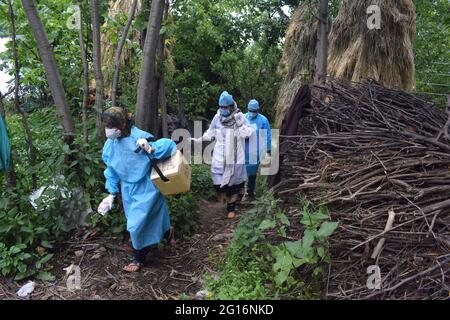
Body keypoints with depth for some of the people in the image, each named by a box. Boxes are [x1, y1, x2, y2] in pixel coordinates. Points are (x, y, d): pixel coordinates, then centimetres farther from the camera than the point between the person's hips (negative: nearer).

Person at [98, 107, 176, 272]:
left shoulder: (139, 138, -25)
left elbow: (169, 144, -24)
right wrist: (112, 193, 8)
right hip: (128, 189, 6)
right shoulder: (111, 144, -5)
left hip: (146, 189, -6)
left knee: (137, 225, -1)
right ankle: (167, 233, 47)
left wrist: (150, 149, -40)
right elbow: (111, 170, 8)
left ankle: (139, 259, 23)